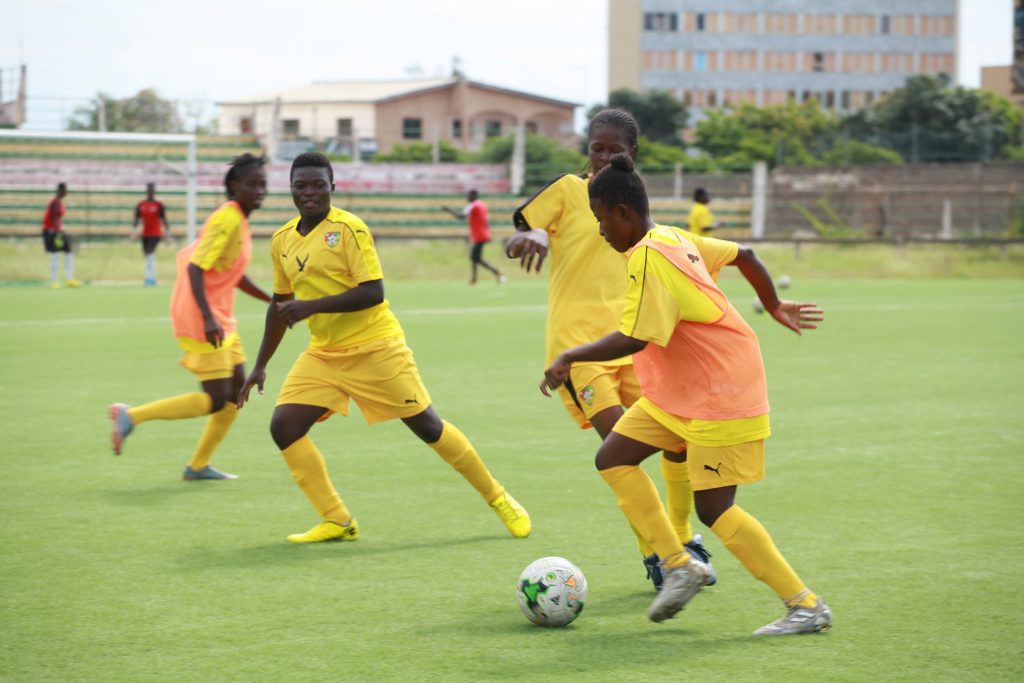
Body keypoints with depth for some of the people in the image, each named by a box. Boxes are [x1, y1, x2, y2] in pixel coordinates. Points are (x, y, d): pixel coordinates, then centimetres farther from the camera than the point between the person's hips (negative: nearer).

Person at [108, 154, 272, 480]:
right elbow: (195, 267, -24)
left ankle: (198, 466, 18)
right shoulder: (227, 221, -17)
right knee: (215, 399, -9)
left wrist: (273, 301, 24)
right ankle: (131, 416, -1)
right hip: (201, 318, -10)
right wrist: (207, 318, -32)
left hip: (219, 318, 10)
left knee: (237, 390, 11)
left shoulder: (238, 221, 13)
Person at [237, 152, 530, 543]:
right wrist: (260, 365, 18)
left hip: (375, 348, -6)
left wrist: (312, 306, -28)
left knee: (427, 426, -1)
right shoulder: (282, 241, 6)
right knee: (283, 426, -9)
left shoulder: (348, 229, -14)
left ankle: (499, 500, 17)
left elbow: (373, 292, -21)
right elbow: (281, 303, 18)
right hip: (324, 353, 6)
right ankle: (337, 522, 0)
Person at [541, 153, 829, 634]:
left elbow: (633, 339, -28)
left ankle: (806, 607, 0)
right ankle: (678, 565, 7)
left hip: (721, 397, -11)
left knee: (714, 509, -9)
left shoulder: (648, 257, -23)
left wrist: (570, 357, -20)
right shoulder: (673, 239, 8)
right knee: (613, 459, 5)